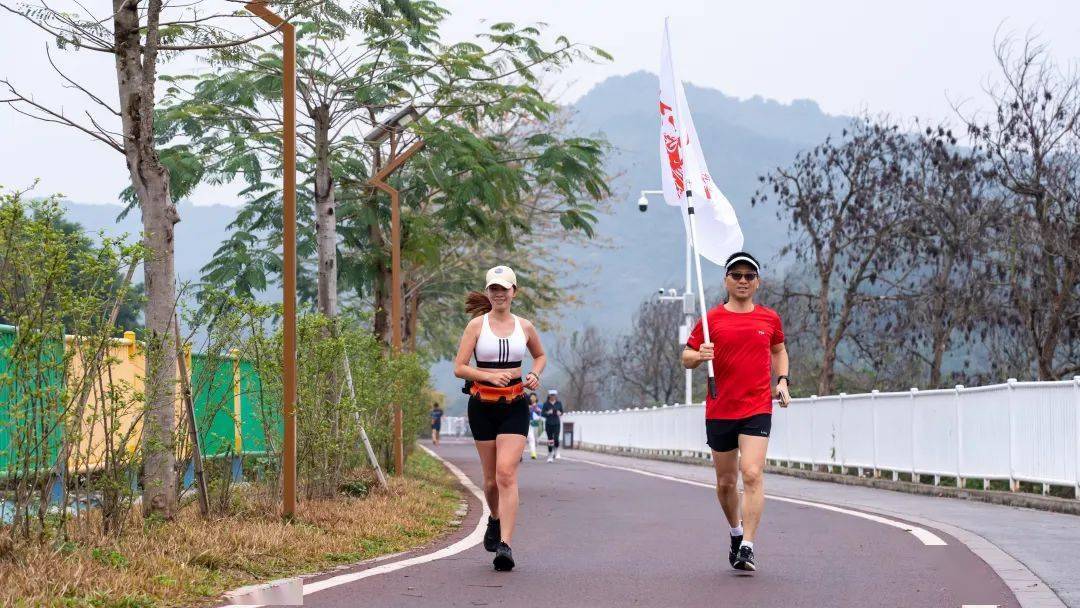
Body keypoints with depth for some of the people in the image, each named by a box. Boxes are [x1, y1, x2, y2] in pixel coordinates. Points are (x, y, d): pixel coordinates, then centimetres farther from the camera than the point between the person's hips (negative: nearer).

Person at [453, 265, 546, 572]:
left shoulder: (524, 327, 6)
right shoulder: (477, 325, 0)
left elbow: (540, 355, 25)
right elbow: (459, 367, -5)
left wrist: (534, 375, 5)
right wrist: (489, 376, -19)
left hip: (515, 406, 0)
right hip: (482, 405, 0)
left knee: (506, 473, -15)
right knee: (491, 478, 8)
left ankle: (505, 544, -19)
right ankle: (495, 520, 40)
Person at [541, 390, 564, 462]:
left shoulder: (559, 403, 3)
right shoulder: (546, 404, -1)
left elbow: (561, 411, 14)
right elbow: (542, 414, -1)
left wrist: (560, 413, -9)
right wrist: (547, 413, -19)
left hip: (557, 424, 0)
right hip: (548, 424, 0)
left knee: (556, 439, -14)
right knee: (550, 440, 2)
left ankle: (556, 452, 10)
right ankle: (550, 455, 14)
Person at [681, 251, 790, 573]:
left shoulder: (770, 318, 6)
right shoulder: (712, 319, 2)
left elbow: (779, 350, 24)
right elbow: (687, 357, 7)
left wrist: (782, 381, 8)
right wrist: (698, 355, -16)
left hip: (758, 410, -1)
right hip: (718, 411, 1)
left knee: (752, 474, -17)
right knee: (725, 482, 10)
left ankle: (747, 547, -16)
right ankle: (736, 532, 36)